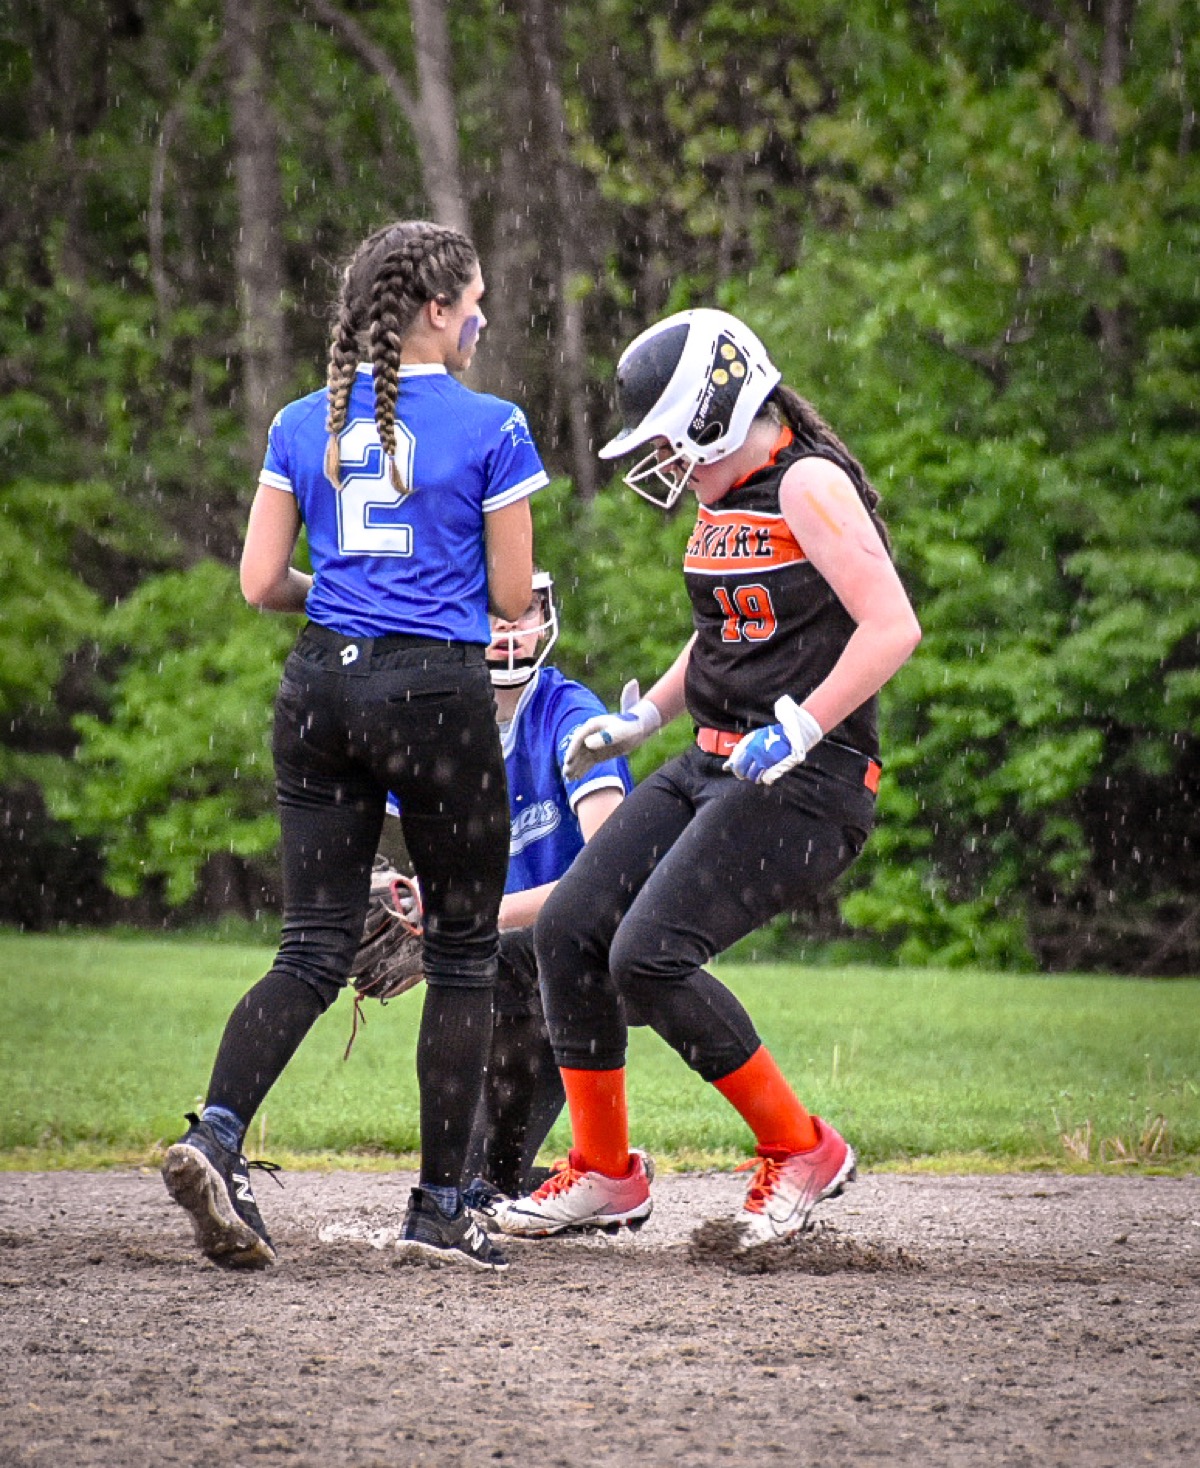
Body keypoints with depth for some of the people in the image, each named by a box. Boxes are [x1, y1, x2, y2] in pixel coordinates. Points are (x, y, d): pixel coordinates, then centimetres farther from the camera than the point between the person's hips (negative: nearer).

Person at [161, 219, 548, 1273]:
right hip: (435, 690, -4)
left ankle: (216, 1135, -17)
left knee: (316, 949, 6)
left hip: (322, 684, 4)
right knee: (463, 950, 8)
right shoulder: (489, 429, -5)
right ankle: (440, 1207, 9)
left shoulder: (304, 425, 8)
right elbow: (513, 598, 1)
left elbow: (261, 582, 7)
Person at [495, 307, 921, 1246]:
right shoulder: (724, 498, 15)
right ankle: (605, 1175, 14)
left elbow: (893, 629, -22)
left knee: (650, 956, -19)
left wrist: (798, 730, -25)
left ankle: (801, 1150, -3)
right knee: (570, 931, 1)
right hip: (714, 765, 9)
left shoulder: (809, 485, -13)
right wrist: (640, 720, 19)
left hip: (805, 782, -9)